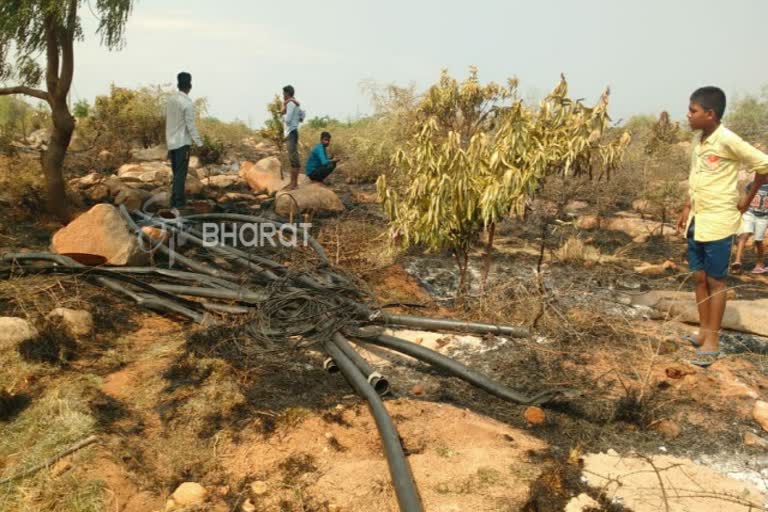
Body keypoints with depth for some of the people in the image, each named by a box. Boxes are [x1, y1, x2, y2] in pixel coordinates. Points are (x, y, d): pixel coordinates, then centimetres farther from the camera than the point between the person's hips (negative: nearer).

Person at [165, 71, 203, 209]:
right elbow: (190, 125, -16)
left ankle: (178, 199, 19)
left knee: (177, 172, 15)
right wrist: (199, 143, -12)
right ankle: (177, 201, -1)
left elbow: (169, 120, 11)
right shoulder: (187, 103, -15)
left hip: (171, 141, 7)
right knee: (181, 173, -2)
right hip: (182, 142, -7)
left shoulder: (170, 99, 5)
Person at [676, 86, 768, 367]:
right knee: (699, 277, 12)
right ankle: (704, 331, 24)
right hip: (697, 220, 7)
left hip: (718, 222, -7)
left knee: (715, 281, 0)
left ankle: (712, 341, 9)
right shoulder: (698, 139, 7)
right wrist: (687, 208, 13)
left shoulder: (727, 140, -17)